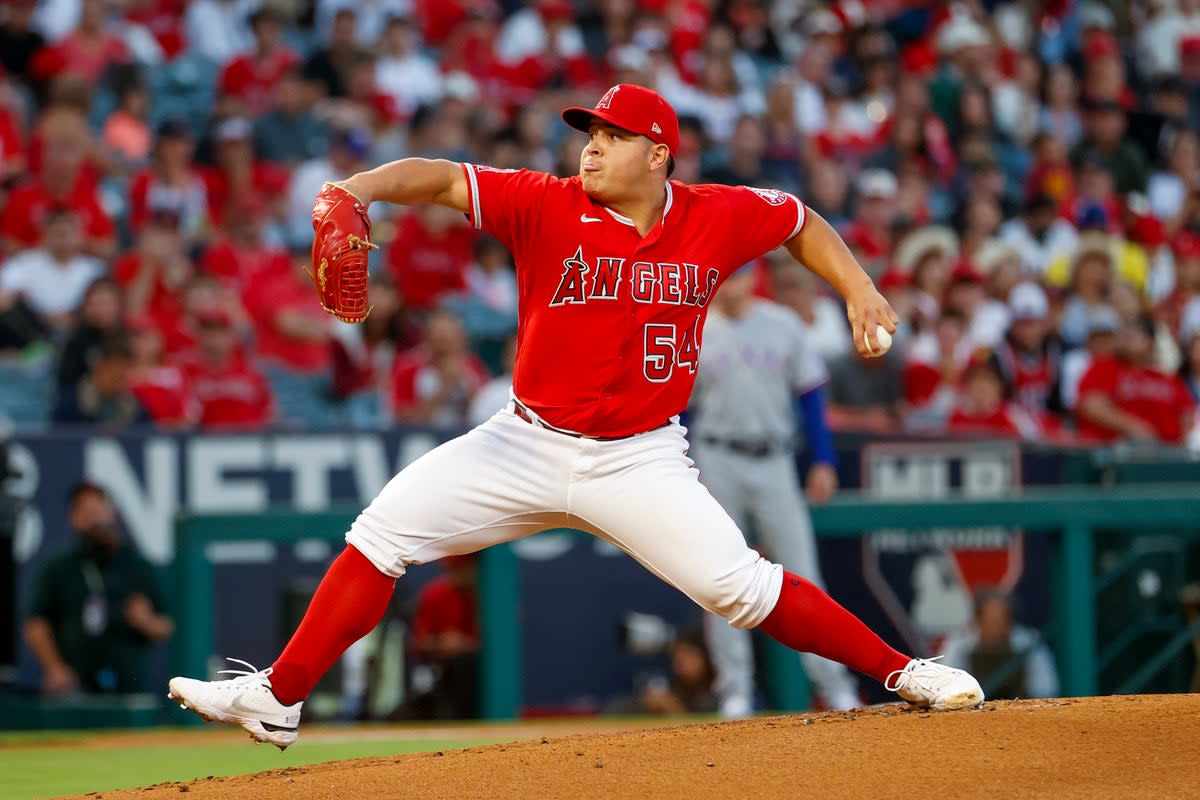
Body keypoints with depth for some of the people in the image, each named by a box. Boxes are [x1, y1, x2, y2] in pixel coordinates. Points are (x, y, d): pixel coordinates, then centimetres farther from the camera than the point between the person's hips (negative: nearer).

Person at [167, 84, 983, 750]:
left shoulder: (718, 218, -6)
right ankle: (276, 699, -1)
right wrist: (358, 190, -40)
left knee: (740, 586, -13)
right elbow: (442, 177, -22)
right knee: (383, 532, -8)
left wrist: (859, 289, 0)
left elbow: (800, 221, 13)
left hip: (641, 462, -1)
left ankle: (902, 671, 3)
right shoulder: (546, 206, -11)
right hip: (528, 443, 1)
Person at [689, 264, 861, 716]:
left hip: (774, 461, 1)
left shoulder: (782, 325, 5)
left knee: (802, 572, -1)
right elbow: (679, 410, 3)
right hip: (717, 462, -1)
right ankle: (735, 690, 4)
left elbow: (810, 393, 7)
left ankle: (833, 683, 3)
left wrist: (823, 461, 1)